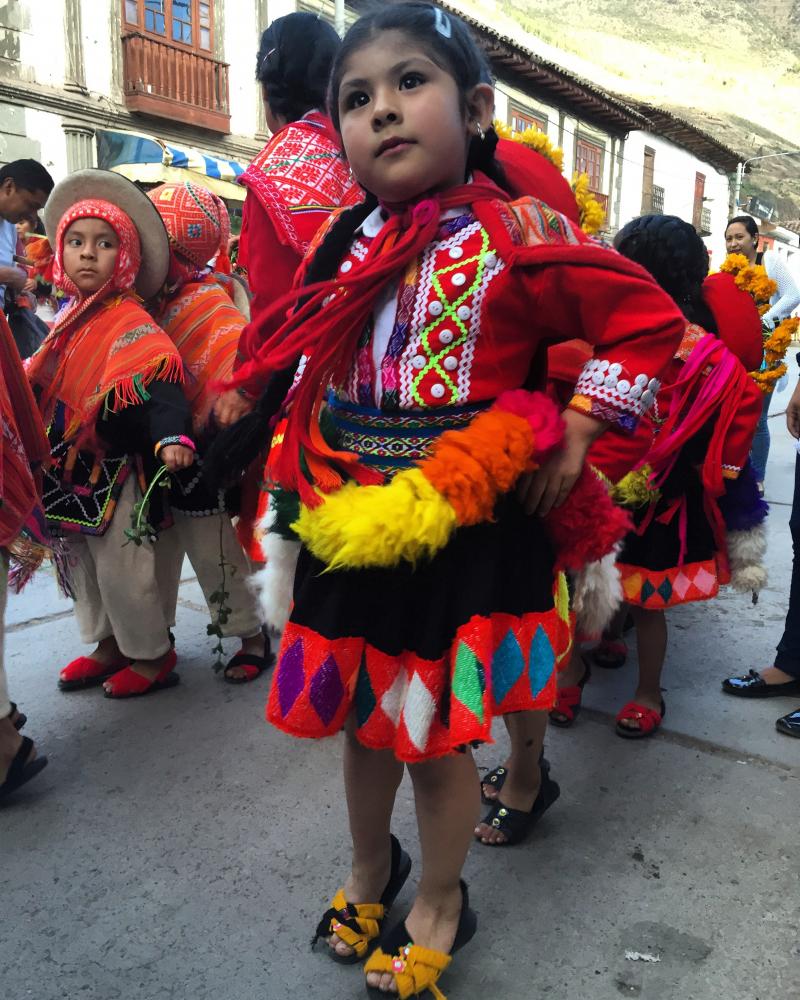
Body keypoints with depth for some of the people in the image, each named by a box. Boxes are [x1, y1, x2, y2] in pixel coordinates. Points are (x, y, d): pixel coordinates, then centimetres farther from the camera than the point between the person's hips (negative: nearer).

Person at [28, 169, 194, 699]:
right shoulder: (69, 319, 9)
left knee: (120, 568, 1)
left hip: (114, 470, -8)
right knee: (83, 565, 19)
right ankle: (109, 645, 37)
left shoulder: (129, 321, -16)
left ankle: (152, 654, 21)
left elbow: (157, 384, -31)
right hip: (69, 468, 8)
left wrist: (172, 436, -47)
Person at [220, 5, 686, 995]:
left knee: (434, 735, 10)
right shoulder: (344, 244, 5)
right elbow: (300, 372, 17)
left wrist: (578, 429, -10)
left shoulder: (517, 236, -11)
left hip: (462, 536, -5)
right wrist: (296, 468, 11)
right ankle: (370, 866, 51)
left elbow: (649, 318, -6)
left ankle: (441, 901, 41)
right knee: (360, 720, 21)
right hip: (352, 528, 6)